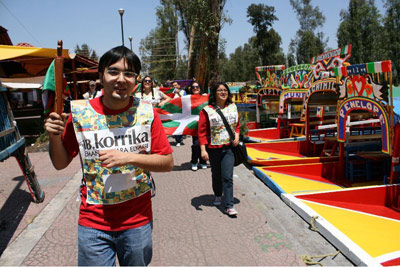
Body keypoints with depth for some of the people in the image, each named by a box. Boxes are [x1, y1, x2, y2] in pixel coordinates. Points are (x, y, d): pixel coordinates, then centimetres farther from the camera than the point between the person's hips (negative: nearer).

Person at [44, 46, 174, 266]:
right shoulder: (80, 112, -6)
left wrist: (129, 157, -21)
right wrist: (54, 137, -15)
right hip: (93, 223, 0)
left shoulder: (146, 113, -7)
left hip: (138, 221, 1)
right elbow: (60, 164, 4)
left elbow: (167, 163, -7)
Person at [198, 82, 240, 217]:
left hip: (229, 147, 1)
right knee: (216, 175, 16)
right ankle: (218, 195, 42)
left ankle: (229, 206, -1)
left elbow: (237, 124, 18)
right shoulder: (207, 111, -8)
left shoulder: (233, 107, 6)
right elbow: (202, 131, -9)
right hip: (213, 148, -1)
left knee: (227, 177, -5)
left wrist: (237, 135, -1)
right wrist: (203, 150, -16)